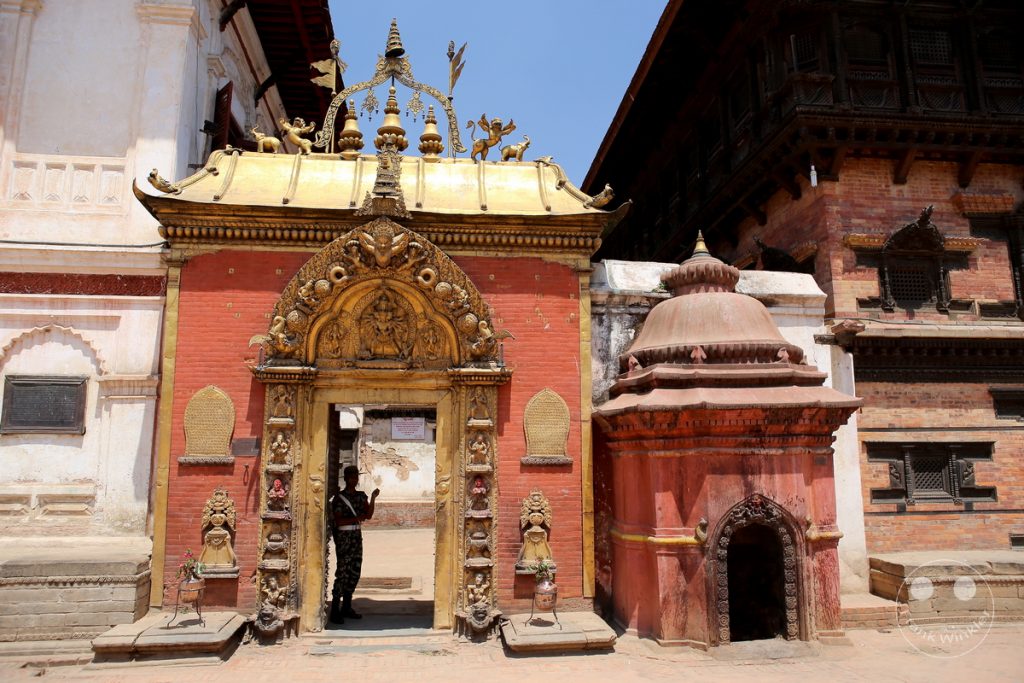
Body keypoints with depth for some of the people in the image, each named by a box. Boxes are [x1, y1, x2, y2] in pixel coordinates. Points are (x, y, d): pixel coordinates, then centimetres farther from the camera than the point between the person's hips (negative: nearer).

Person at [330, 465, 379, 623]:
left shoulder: (361, 496, 11)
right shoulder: (339, 497, -7)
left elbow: (368, 515, 2)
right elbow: (338, 521, -12)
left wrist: (373, 498, -9)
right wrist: (357, 518, -19)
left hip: (357, 536, 6)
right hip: (343, 536, -6)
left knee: (355, 572, 7)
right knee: (342, 572, -7)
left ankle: (346, 607, 17)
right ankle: (335, 610, 1)